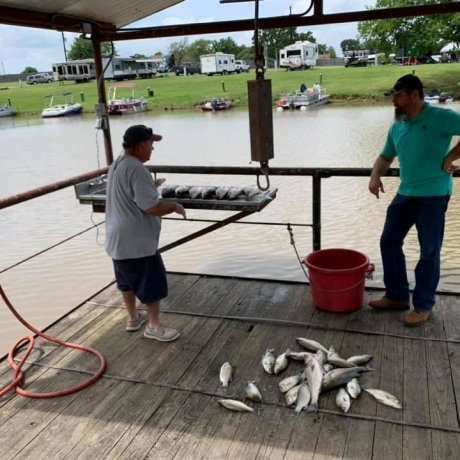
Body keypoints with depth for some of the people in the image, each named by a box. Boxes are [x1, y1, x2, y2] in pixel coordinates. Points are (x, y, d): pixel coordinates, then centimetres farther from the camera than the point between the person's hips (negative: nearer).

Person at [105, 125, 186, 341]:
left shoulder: (117, 164, 9)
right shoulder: (136, 169, -24)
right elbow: (152, 207, -27)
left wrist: (151, 185, 25)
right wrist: (175, 206, -11)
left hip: (118, 238, 10)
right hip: (136, 241, -10)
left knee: (128, 280, 22)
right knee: (153, 281, 4)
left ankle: (133, 317, 38)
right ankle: (154, 326, 16)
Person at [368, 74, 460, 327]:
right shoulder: (397, 126, 10)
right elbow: (386, 156, 20)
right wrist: (375, 176, 2)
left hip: (433, 195, -7)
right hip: (405, 194, 7)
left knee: (429, 252, 3)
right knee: (389, 242, 9)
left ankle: (423, 305, 16)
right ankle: (397, 296, 23)